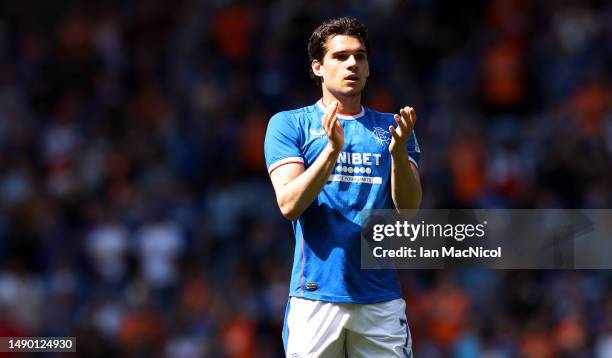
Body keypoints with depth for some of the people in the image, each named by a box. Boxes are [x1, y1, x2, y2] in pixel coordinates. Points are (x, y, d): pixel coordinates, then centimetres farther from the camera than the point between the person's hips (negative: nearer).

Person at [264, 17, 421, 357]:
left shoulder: (390, 128, 13)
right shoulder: (288, 124, 6)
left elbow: (409, 208, 1)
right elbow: (289, 205, -7)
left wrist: (399, 151, -16)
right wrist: (332, 149, -19)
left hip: (381, 299, 2)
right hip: (315, 295, -2)